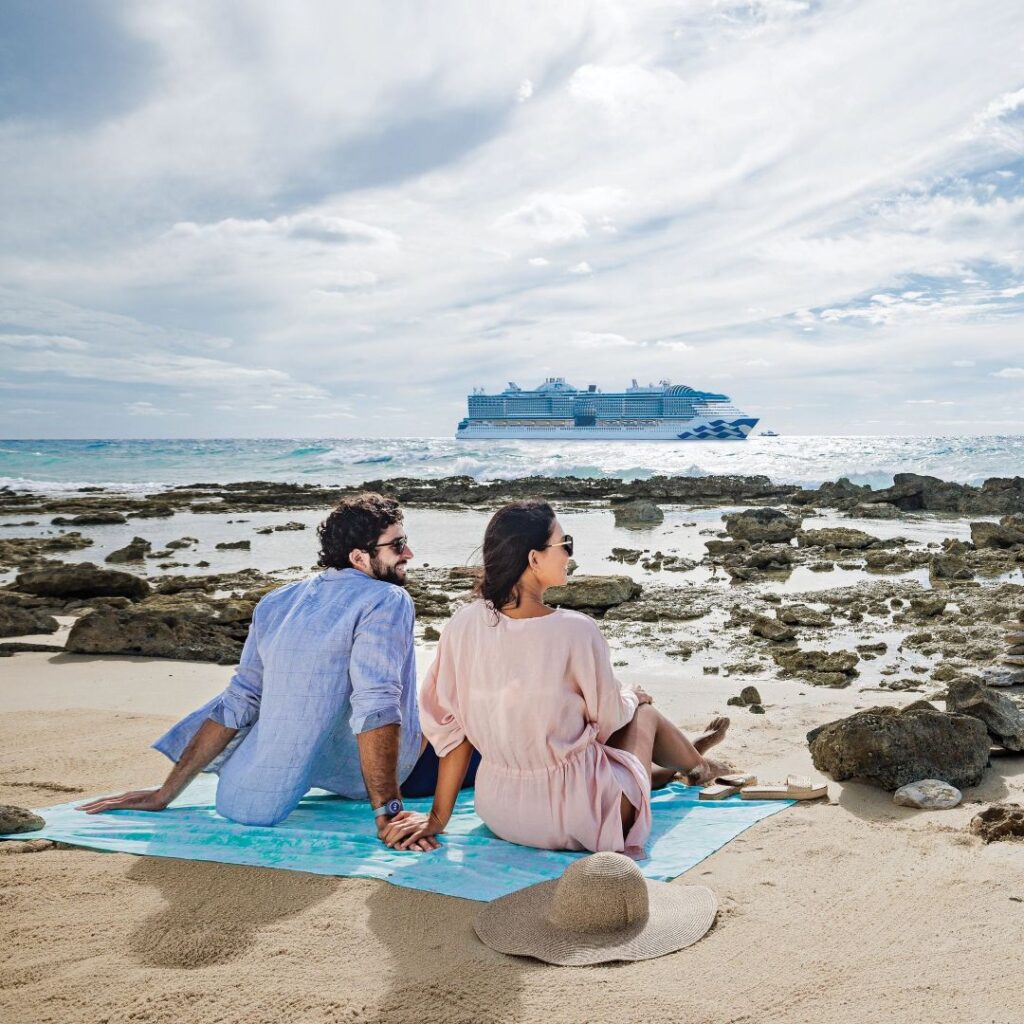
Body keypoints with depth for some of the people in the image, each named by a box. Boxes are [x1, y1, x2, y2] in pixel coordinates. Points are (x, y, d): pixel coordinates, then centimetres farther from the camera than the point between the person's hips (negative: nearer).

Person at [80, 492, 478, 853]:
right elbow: (376, 706, -28)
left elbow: (237, 704, 2)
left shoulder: (276, 604, 2)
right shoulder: (388, 601, -17)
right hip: (383, 773, -6)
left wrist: (165, 793, 9)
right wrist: (387, 813, -30)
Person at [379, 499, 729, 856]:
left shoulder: (463, 624, -12)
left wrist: (438, 819, 6)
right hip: (575, 818, -5)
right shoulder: (576, 630, -24)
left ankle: (653, 771, 61)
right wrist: (632, 698, 16)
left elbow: (449, 725, -3)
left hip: (496, 810, 5)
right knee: (644, 712, 23)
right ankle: (693, 762, 56)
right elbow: (609, 718, -8)